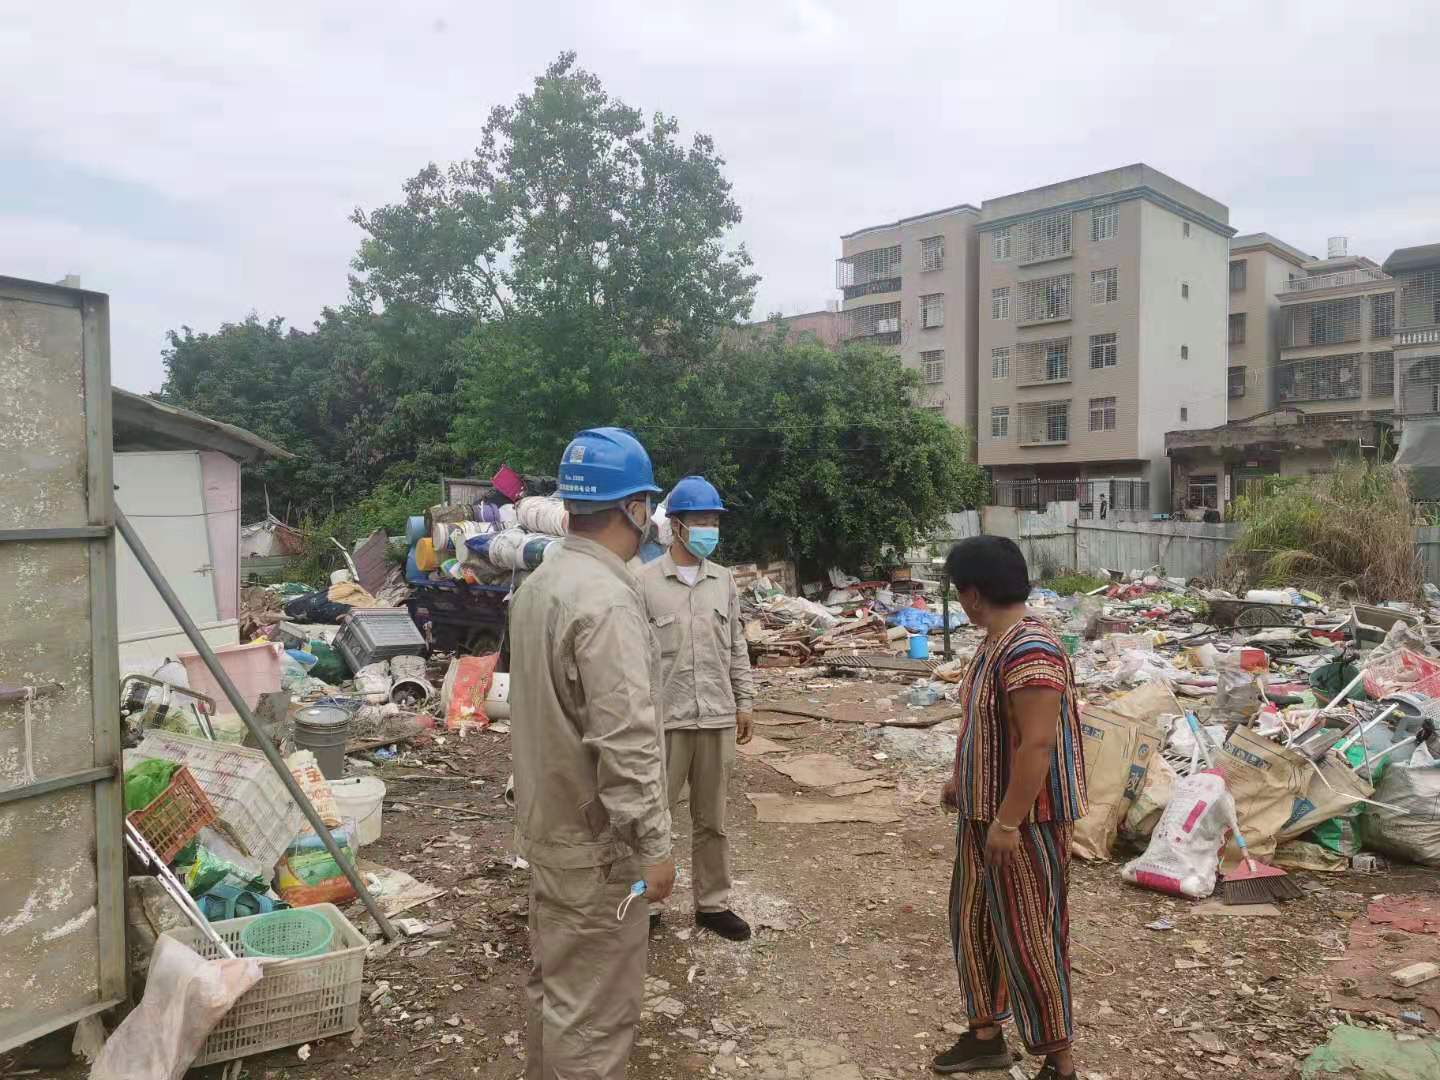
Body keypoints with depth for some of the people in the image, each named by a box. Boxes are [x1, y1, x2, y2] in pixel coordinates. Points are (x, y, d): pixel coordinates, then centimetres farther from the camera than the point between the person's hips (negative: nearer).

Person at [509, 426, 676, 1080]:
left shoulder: (540, 582, 6)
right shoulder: (607, 599, -24)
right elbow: (625, 742, -27)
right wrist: (653, 845, -20)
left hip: (548, 821, 10)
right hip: (596, 839, -10)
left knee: (554, 982, 24)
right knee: (593, 1007, 4)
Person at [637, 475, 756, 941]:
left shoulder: (724, 580, 8)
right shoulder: (645, 581, -7)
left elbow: (737, 647, 13)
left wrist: (744, 701, 10)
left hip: (717, 718, 4)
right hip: (665, 720, -4)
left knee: (712, 819, 15)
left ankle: (713, 904, 28)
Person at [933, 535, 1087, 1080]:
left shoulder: (1030, 652, -25)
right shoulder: (993, 644, 6)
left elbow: (1038, 744, -27)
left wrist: (1008, 822, -24)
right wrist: (961, 779, 22)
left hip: (1025, 820, -10)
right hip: (984, 812, 10)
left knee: (1026, 938, 3)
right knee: (973, 923, 18)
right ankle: (986, 1036, 35)